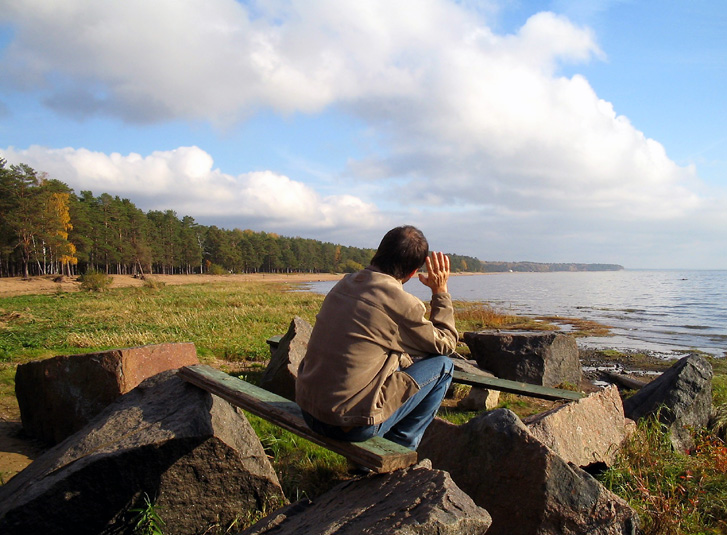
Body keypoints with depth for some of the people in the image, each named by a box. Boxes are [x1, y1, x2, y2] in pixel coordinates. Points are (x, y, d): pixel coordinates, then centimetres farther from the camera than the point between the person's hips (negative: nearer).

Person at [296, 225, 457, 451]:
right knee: (442, 364, 4)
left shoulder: (345, 284, 5)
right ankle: (400, 448, 15)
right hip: (352, 426, -7)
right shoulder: (400, 303, -16)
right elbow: (445, 345, 2)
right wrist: (440, 292, 8)